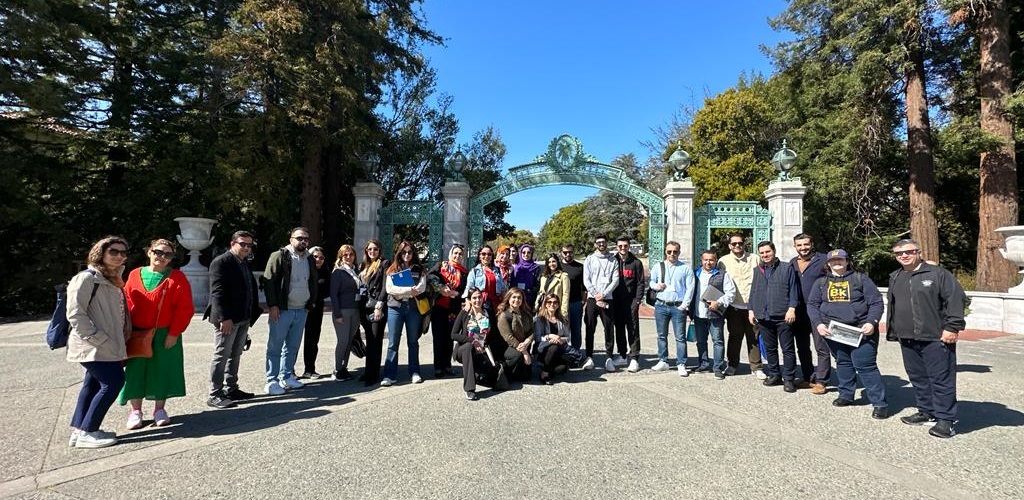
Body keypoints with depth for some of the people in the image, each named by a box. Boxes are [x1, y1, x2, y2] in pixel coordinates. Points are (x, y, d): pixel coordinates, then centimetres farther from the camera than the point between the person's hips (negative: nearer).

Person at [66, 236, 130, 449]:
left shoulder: (113, 280, 14)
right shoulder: (86, 278, -12)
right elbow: (75, 314, -18)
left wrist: (120, 339, 10)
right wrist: (99, 338, -20)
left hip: (107, 346, 9)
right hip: (94, 346, -9)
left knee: (94, 384, 14)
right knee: (113, 382, -10)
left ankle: (79, 430, 24)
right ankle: (86, 432, 1)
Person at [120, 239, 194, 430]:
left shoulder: (177, 277, -4)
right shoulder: (135, 275, 5)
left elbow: (185, 308, -8)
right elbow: (127, 304, 7)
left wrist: (174, 333, -12)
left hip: (165, 335, -2)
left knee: (163, 370, 5)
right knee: (135, 371, 7)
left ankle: (159, 409, 22)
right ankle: (135, 411, 23)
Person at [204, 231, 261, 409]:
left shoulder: (245, 263, 15)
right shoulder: (221, 262, -10)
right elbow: (217, 292, -17)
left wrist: (252, 314, 11)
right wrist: (224, 317, -22)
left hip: (243, 319, 8)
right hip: (227, 319, -8)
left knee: (235, 356, 15)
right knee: (221, 356, -1)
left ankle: (231, 389, 26)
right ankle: (214, 395, 7)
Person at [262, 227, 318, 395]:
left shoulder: (309, 259, 12)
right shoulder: (279, 256, -6)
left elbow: (313, 282, 21)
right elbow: (268, 281, -10)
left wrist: (311, 302, 12)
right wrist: (273, 305, -14)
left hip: (302, 310, 6)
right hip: (282, 310, -6)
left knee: (292, 346, 13)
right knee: (275, 346, 1)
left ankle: (286, 376, 25)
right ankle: (272, 380, 9)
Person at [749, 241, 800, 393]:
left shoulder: (786, 268, 1)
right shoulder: (757, 270, 14)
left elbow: (793, 289, -3)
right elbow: (753, 292, 17)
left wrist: (792, 308, -12)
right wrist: (751, 310, 11)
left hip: (782, 316, -4)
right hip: (764, 316, 5)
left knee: (788, 348, 1)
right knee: (770, 348, 12)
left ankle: (789, 379, 8)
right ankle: (774, 375, 23)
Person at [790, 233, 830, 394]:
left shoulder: (822, 260, -5)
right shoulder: (792, 263, 10)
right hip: (799, 312, 6)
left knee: (821, 348, -1)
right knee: (802, 348, 13)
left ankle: (821, 381, 8)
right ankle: (809, 378, 25)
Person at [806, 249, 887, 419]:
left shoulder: (860, 278, 3)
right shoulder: (821, 282, 11)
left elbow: (876, 302, -1)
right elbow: (812, 305, 9)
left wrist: (871, 322, -15)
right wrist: (818, 324, -6)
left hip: (860, 331, -3)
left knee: (865, 366, -6)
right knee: (842, 363, 14)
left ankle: (880, 403, 2)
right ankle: (846, 395, 28)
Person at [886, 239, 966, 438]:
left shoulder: (938, 274, -4)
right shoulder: (895, 278, 15)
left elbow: (956, 299, -10)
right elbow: (892, 307, 23)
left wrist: (952, 327, -15)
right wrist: (893, 331, 21)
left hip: (936, 339, -6)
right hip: (907, 339, 7)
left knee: (941, 379, -1)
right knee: (917, 378, 14)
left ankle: (945, 419, 8)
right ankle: (926, 412, 26)